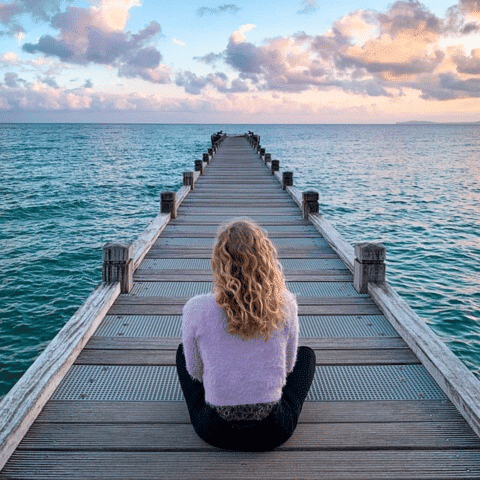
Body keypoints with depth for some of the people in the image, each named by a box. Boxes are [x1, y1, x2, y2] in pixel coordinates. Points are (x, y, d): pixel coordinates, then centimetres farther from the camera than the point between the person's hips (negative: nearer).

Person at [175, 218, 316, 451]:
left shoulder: (196, 309, -17)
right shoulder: (285, 305, -14)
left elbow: (195, 372, 0)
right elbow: (287, 367, 2)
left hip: (215, 431, 0)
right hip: (273, 433, 0)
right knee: (307, 353, 28)